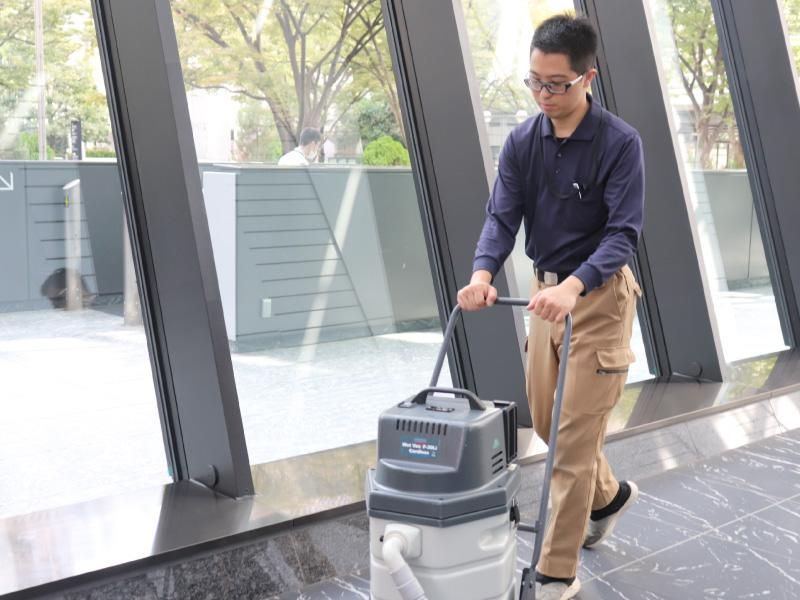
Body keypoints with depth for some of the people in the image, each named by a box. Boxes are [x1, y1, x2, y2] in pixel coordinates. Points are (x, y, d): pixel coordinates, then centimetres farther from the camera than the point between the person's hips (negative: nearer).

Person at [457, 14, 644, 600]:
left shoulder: (620, 143, -15)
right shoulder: (521, 142, 0)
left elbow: (623, 232, -21)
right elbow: (502, 216, -6)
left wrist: (574, 285, -38)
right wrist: (483, 272, -27)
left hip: (599, 296, -6)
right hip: (548, 292, 6)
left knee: (575, 435, -5)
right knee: (547, 420, 15)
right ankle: (609, 495, 42)